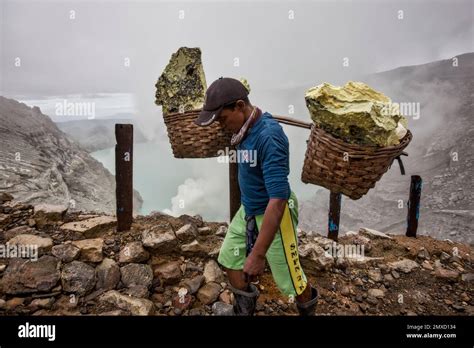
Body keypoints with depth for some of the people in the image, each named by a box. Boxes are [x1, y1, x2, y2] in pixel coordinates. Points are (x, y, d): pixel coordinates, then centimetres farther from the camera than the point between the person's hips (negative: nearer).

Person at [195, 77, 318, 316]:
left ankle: (309, 310, 41)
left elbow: (278, 200, -35)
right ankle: (245, 309, 44)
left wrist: (258, 254, -34)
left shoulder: (269, 137, -31)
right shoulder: (246, 126, -4)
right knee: (229, 259, 20)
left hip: (273, 214, -8)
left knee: (289, 279, 8)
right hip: (247, 210, 9)